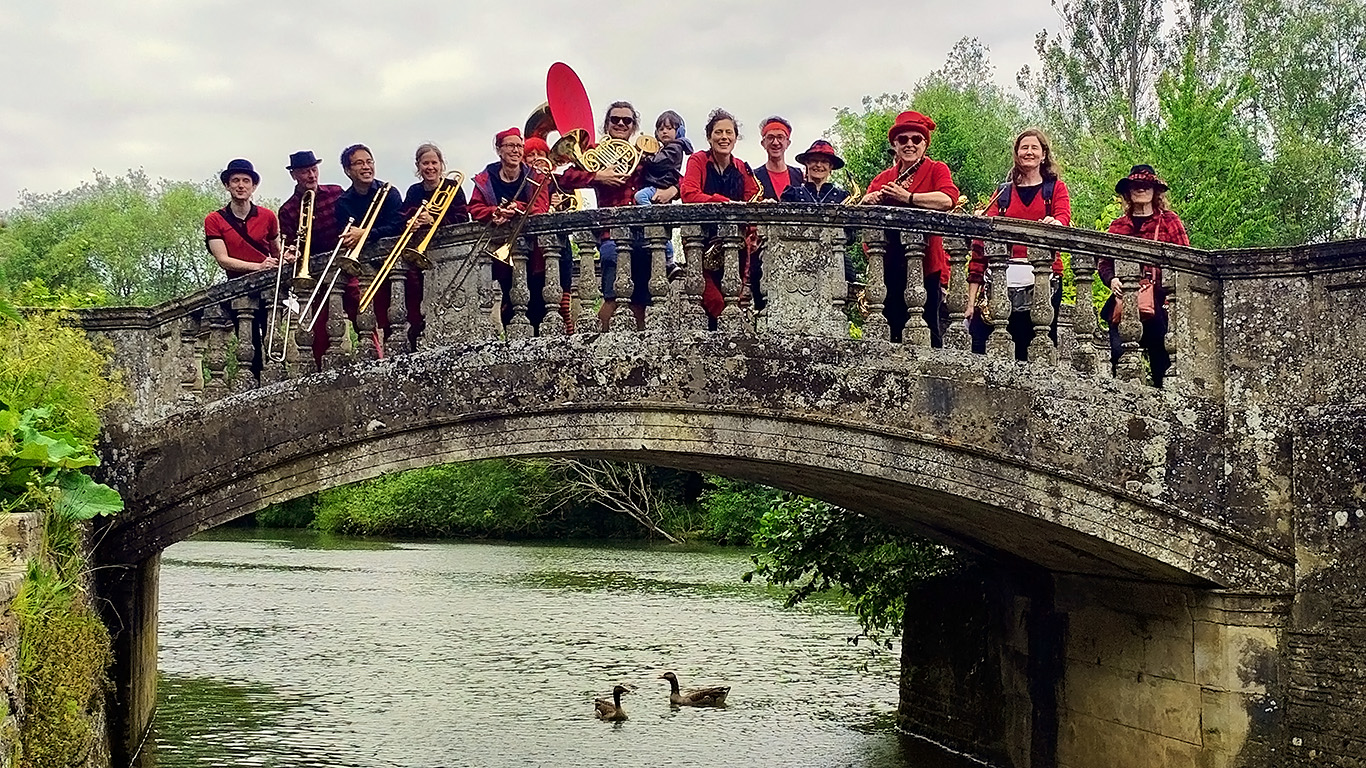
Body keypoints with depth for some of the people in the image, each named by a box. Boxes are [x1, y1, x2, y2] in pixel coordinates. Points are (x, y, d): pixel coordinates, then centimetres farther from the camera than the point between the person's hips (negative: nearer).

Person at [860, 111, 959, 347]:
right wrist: (870, 200, -11)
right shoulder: (884, 178, 19)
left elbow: (948, 199, -16)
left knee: (929, 333, -7)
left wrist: (908, 197, -17)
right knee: (891, 333, 4)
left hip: (926, 265, -4)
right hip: (889, 266, 4)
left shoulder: (937, 170, 5)